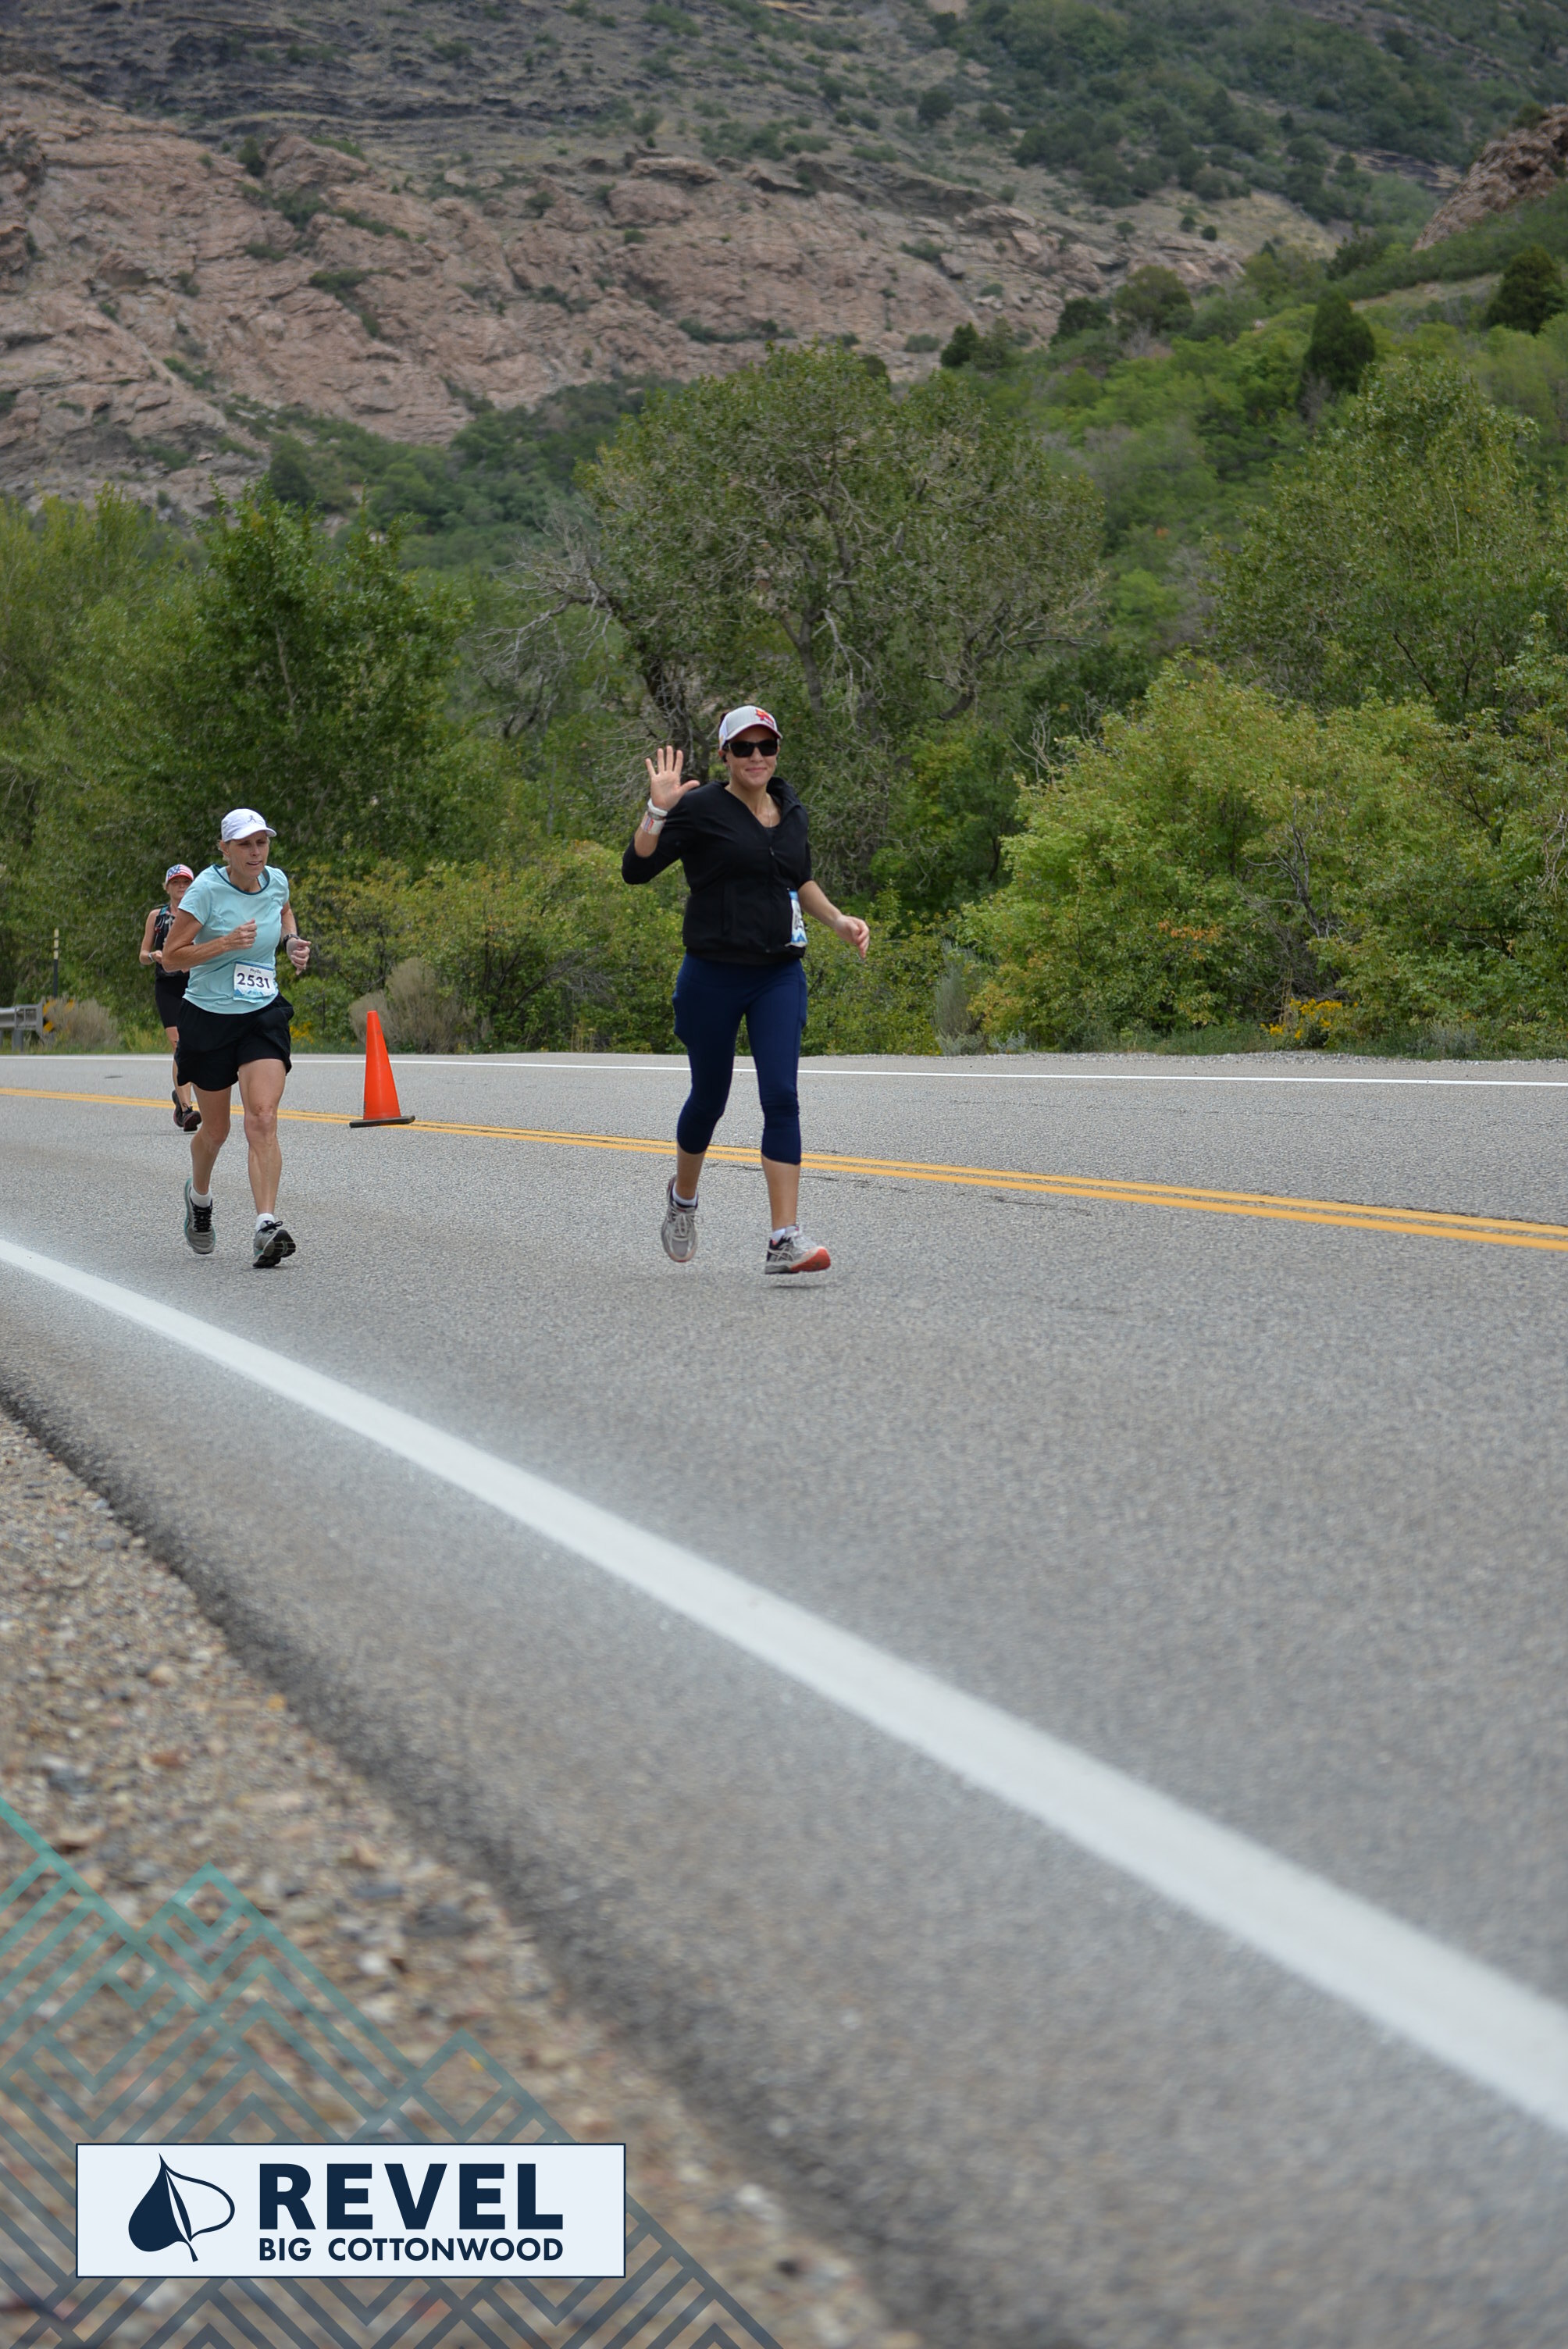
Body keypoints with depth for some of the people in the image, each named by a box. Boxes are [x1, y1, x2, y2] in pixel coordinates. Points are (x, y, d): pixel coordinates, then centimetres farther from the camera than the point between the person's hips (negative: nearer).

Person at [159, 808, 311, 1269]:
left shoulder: (276, 881, 0)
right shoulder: (207, 890, -14)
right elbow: (171, 957, -13)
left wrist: (293, 941, 6)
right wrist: (227, 942, -25)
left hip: (264, 1015, 2)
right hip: (208, 1018, -2)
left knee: (263, 1118, -18)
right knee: (215, 1130, 11)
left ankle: (266, 1227, -26)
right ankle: (199, 1196, 43)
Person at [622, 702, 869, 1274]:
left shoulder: (790, 811, 11)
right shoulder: (701, 809, -7)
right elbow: (635, 869, -13)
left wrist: (838, 920, 17)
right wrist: (658, 810, -23)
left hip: (780, 975, 4)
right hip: (713, 976, -3)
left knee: (781, 1097, -11)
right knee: (709, 1097, 10)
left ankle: (784, 1239, -15)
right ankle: (683, 1196, 41)